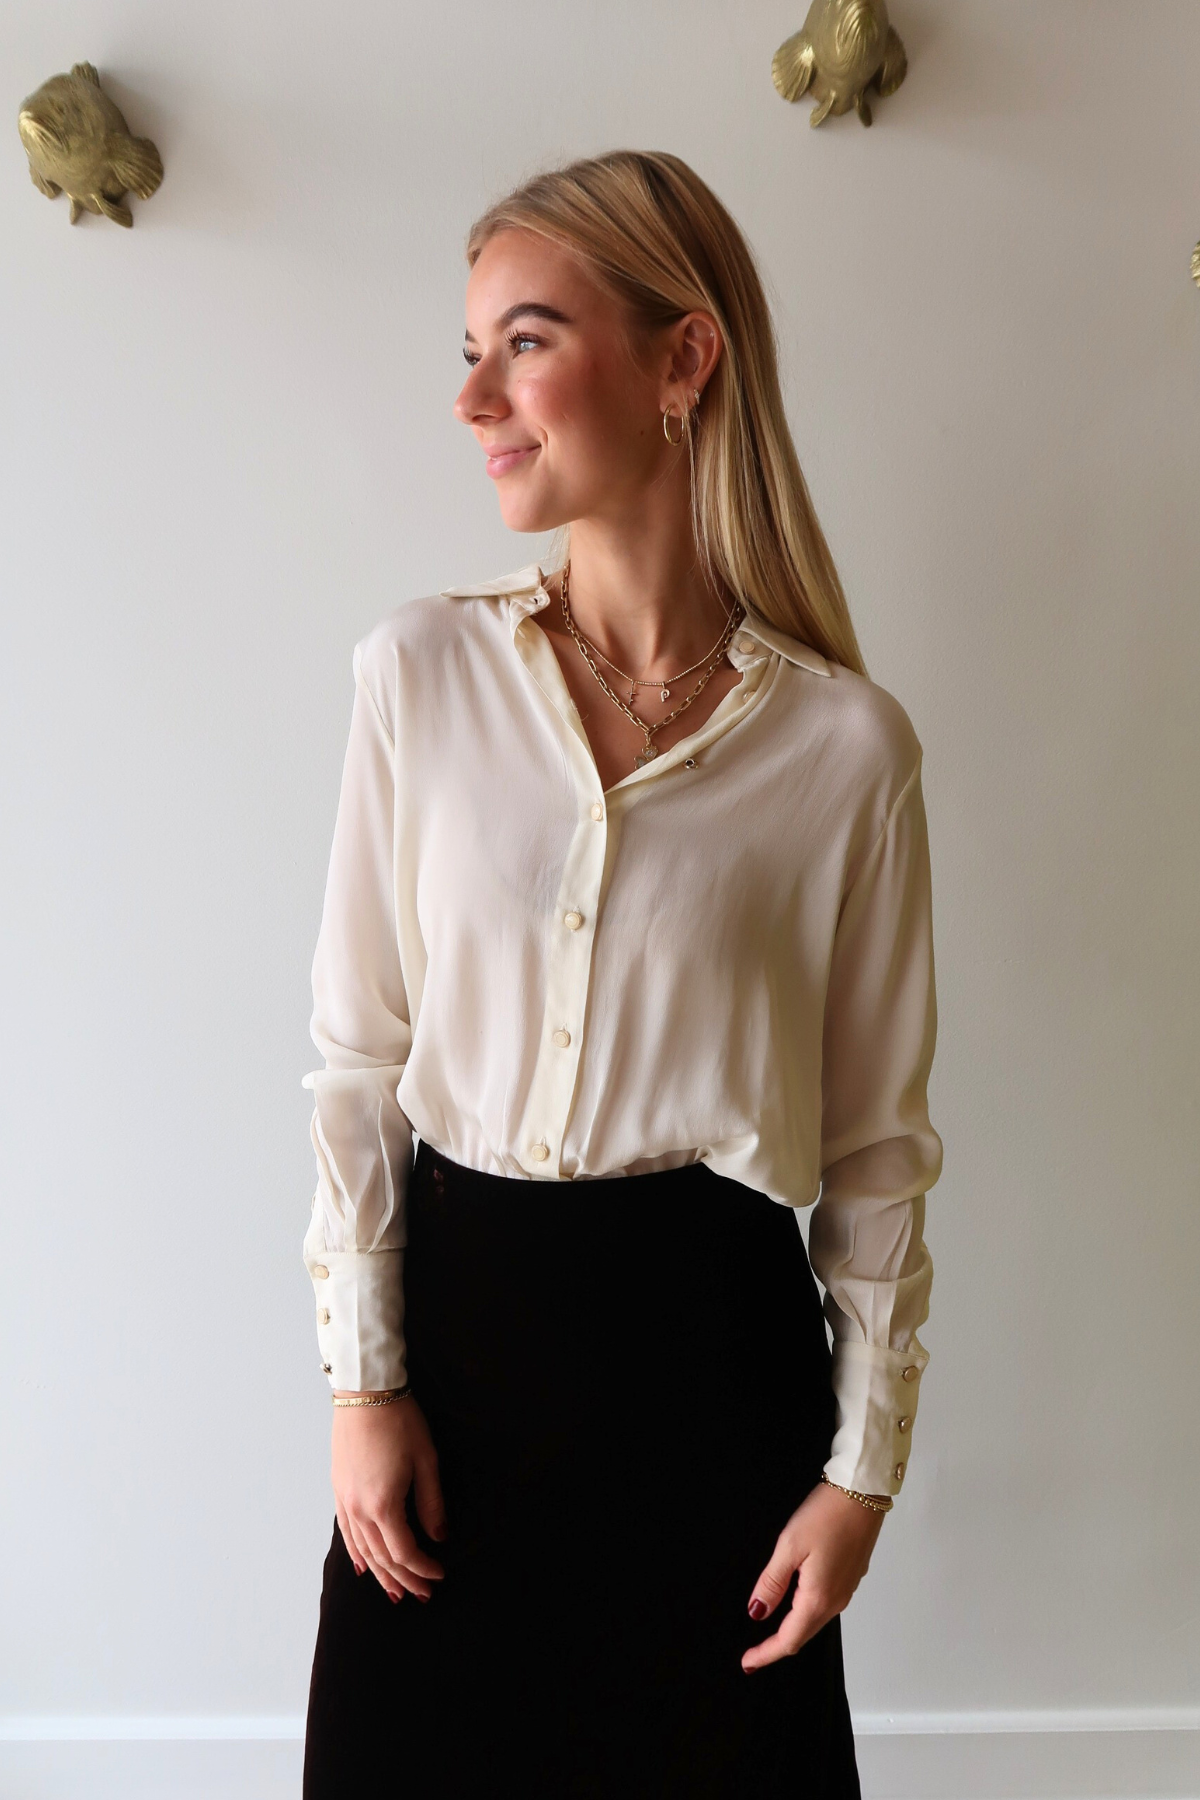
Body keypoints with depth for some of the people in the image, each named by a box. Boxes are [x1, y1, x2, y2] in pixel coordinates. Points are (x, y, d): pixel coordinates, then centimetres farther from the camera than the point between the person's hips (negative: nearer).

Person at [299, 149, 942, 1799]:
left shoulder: (847, 743, -9)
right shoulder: (421, 673, -5)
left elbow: (878, 1139, -2)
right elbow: (359, 1052, 0)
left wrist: (864, 1466, 0)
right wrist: (364, 1378, -1)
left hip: (710, 1333, -1)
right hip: (455, 1303, 2)